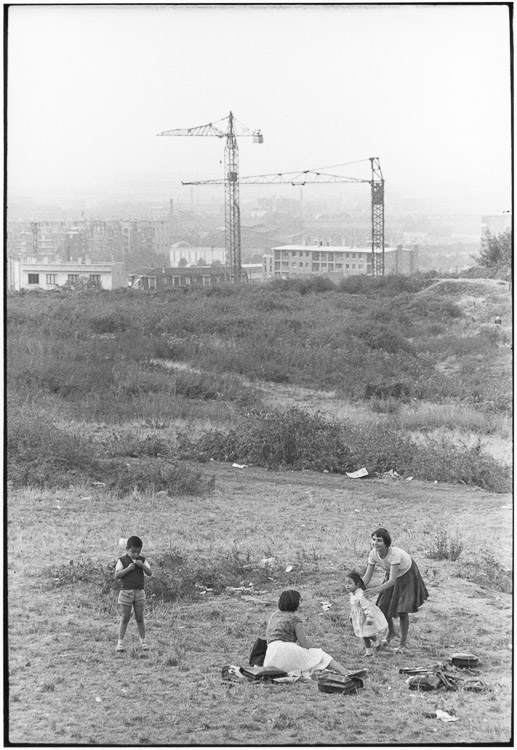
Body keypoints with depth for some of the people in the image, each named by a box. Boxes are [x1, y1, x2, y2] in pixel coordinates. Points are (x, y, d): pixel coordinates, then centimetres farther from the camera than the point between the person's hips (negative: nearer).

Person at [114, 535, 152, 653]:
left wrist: (142, 565, -15)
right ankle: (120, 642, 4)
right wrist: (128, 569, -20)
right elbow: (116, 576, -10)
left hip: (139, 592, 3)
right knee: (125, 618, -1)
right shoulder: (122, 560, -3)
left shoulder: (142, 560, 7)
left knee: (140, 618, 7)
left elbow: (149, 574, 0)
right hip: (126, 592, -3)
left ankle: (143, 641, 17)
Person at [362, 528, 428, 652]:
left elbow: (392, 580, -41)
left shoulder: (394, 554, -40)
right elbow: (367, 577, -16)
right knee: (383, 607, 3)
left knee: (402, 610, -10)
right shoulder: (373, 554, -22)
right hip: (392, 575, 6)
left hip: (407, 576, -6)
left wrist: (376, 590, -53)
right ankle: (391, 632, 33)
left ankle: (403, 643, 7)